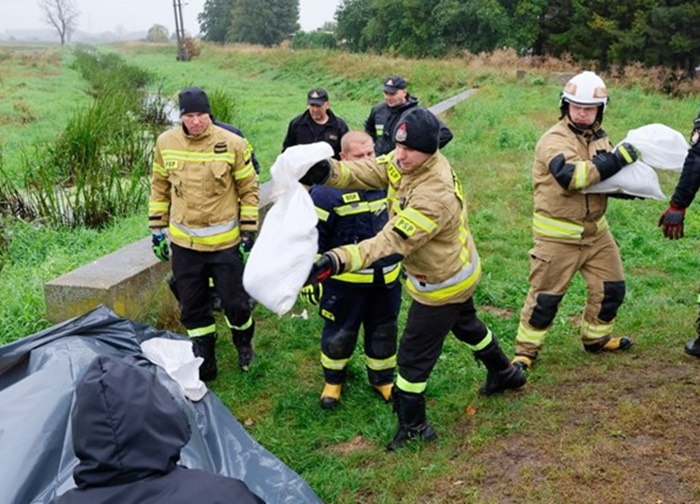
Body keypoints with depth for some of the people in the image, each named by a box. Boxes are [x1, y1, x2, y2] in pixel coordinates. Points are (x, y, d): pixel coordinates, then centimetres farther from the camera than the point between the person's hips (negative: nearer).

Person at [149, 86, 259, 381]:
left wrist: (248, 234, -5)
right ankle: (204, 364, 27)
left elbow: (249, 190, -4)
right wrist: (157, 230, 9)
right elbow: (159, 188, 9)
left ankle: (244, 345, 37)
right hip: (183, 242, 3)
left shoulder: (233, 144, -11)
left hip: (225, 242, -3)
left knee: (235, 302, 6)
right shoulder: (166, 143, -2)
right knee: (192, 308, 11)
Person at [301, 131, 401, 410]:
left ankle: (382, 378, 39)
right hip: (345, 281, -4)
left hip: (386, 279, 5)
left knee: (384, 332, 17)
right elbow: (312, 237, -12)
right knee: (339, 333, 12)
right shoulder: (327, 190, -18)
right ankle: (333, 380, 37)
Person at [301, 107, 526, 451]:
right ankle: (505, 373, 57)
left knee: (414, 355, 5)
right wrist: (327, 171, -40)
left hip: (442, 284, -10)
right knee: (465, 323, 32)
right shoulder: (407, 162, -13)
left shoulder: (436, 196, -40)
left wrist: (335, 261, -56)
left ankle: (413, 425, 25)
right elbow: (366, 172, -19)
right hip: (458, 269, 10)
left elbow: (391, 244, -45)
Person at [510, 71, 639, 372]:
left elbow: (606, 178, 19)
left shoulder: (599, 139, 7)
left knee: (611, 287, 15)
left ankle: (596, 338, 36)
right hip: (558, 235, -7)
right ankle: (526, 351, 16)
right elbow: (571, 176, -35)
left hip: (595, 230, 8)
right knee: (545, 296, 0)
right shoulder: (554, 140, -18)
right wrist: (616, 159, -31)